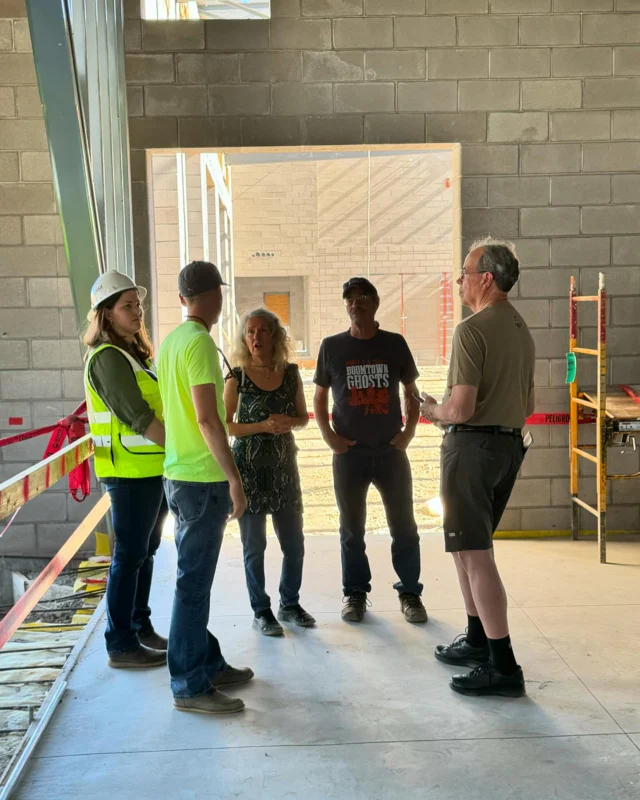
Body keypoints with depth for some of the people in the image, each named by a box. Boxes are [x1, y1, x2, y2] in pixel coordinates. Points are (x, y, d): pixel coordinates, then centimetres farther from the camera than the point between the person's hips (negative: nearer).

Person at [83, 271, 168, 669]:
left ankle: (141, 627, 27)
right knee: (129, 555, -2)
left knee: (146, 550, 15)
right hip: (131, 471, -9)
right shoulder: (107, 357, -13)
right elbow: (138, 417, -20)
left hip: (153, 468, 9)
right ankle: (121, 644, 7)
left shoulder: (136, 353, 16)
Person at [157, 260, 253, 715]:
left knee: (196, 576, 16)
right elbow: (207, 418, -21)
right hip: (203, 478, -10)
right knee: (194, 582, -4)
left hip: (180, 474, 10)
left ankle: (207, 663, 28)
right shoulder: (200, 342, -16)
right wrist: (234, 478, -18)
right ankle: (189, 685, 3)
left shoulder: (171, 341, 12)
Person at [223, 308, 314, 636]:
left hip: (284, 466, 3)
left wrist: (289, 422, -11)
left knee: (294, 543, 8)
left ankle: (290, 604, 26)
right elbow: (224, 425, -6)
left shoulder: (291, 373, 3)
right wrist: (262, 426, -18)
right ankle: (261, 611, 16)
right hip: (248, 468, -3)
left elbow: (303, 417, 11)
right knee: (254, 545, 4)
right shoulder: (237, 377, -5)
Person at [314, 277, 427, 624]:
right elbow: (320, 397, 8)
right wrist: (329, 436, -3)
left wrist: (409, 431, -1)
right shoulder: (332, 347, 1)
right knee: (352, 530, 9)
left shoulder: (395, 344, 2)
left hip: (391, 452, 0)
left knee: (404, 528, 5)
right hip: (349, 454, 0)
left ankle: (410, 593, 19)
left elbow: (410, 392, 11)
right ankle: (355, 593, 22)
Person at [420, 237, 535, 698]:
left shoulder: (472, 330, -16)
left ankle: (503, 666, -3)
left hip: (473, 446, -9)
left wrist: (432, 410, -2)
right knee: (471, 548, 19)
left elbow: (461, 409, -21)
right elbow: (527, 406, 20)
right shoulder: (522, 331, 13)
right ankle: (478, 641, 27)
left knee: (475, 555, -5)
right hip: (510, 445, 9)